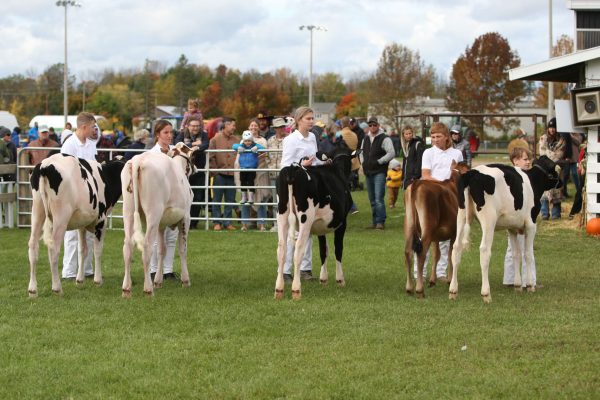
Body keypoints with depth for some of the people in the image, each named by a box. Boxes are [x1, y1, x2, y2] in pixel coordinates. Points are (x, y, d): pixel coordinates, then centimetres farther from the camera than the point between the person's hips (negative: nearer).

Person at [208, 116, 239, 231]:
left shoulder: (237, 140, 8)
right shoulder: (215, 139, 0)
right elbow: (211, 157, -1)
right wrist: (215, 170, -7)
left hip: (232, 174, 3)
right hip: (220, 174, -3)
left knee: (230, 201, 6)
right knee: (217, 199, 2)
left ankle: (227, 222, 13)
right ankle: (217, 222, 9)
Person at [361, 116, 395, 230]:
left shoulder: (384, 139, -7)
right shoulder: (366, 139, 15)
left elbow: (391, 153, -14)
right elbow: (362, 152, 28)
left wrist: (378, 162, -15)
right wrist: (363, 163, 11)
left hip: (379, 172, -7)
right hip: (368, 173, 7)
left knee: (379, 198, -15)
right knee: (372, 199, 11)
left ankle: (381, 222, -12)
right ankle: (374, 222, 17)